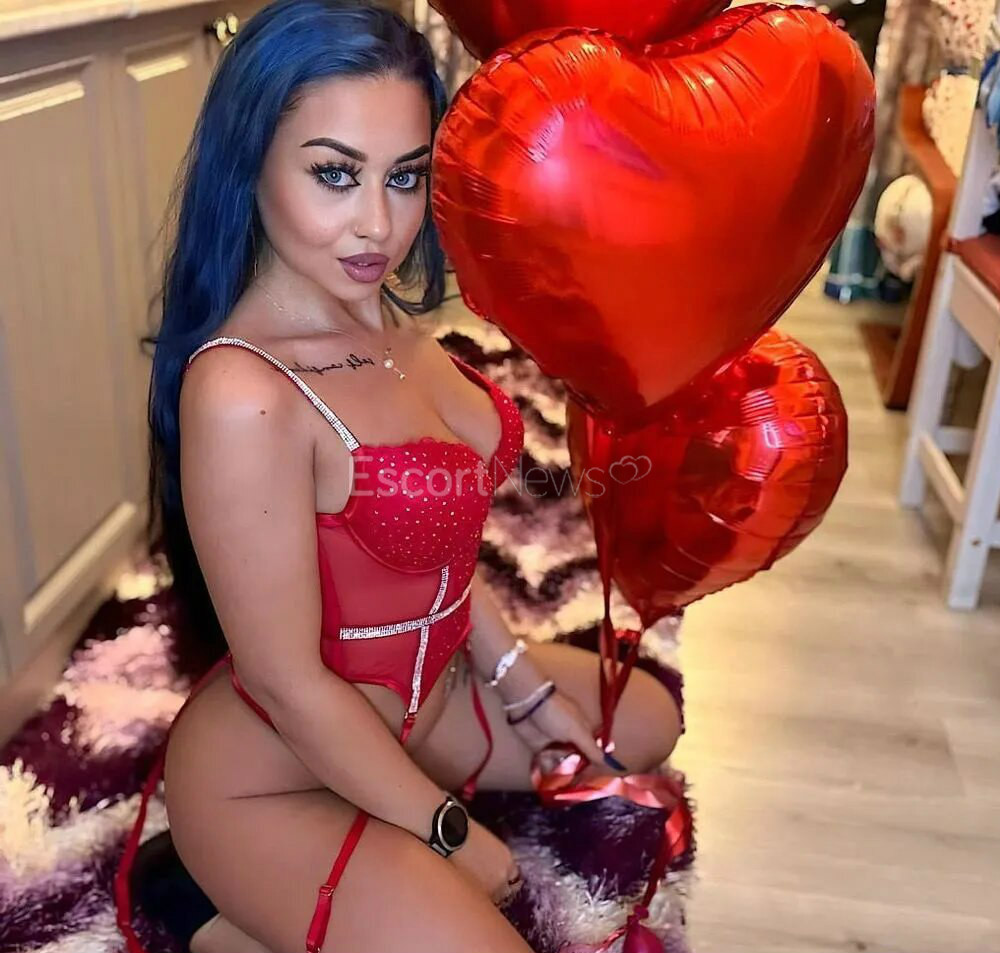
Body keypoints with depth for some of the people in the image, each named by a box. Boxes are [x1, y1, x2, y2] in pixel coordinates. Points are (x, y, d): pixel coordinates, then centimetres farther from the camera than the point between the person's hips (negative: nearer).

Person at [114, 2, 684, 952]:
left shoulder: (386, 312, -6)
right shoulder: (243, 396, -32)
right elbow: (288, 683, -25)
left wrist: (519, 679, 4)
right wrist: (451, 836, -13)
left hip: (422, 690, 9)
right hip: (280, 773, -8)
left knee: (645, 724, 23)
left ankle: (389, 832, 16)